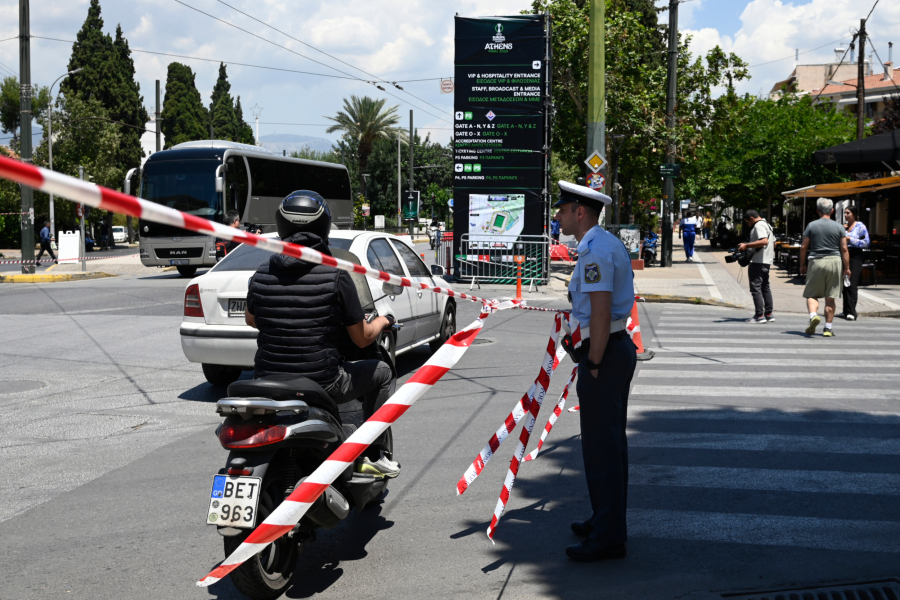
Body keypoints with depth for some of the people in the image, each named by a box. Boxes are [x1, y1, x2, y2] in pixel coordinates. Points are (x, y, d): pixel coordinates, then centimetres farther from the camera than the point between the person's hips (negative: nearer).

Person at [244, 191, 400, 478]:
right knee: (381, 373, 21)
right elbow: (362, 338, -5)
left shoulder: (262, 275, -2)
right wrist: (382, 321, 17)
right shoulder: (336, 276, -13)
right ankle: (375, 456, 21)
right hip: (321, 384, -4)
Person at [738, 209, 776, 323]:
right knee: (765, 287, 15)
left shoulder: (759, 225, -12)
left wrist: (746, 245, -25)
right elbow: (773, 243, 25)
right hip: (767, 261, 11)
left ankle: (760, 315, -11)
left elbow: (764, 241, -27)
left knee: (755, 288, -8)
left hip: (758, 262, -10)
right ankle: (769, 314, 18)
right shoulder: (767, 225, 20)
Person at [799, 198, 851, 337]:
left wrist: (802, 265, 11)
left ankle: (813, 315, -22)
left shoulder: (811, 226, 2)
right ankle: (828, 328, 8)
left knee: (812, 294, 6)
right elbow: (844, 249, 1)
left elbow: (804, 247, 2)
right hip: (834, 261, 1)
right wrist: (847, 268, 7)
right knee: (830, 298, 6)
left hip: (816, 262, -1)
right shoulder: (839, 227, 3)